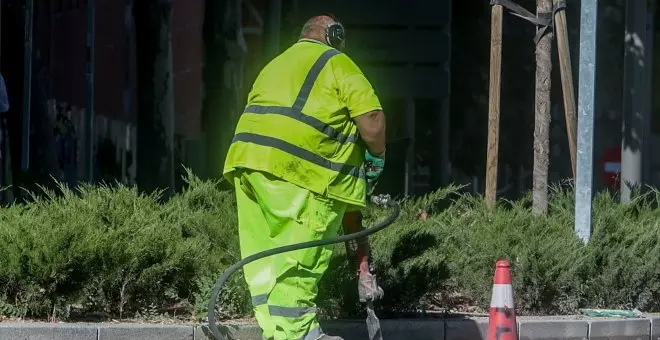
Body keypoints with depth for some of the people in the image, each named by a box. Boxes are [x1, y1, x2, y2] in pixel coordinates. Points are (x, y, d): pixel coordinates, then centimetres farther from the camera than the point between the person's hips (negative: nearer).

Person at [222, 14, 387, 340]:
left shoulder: (275, 65, 30)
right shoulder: (335, 63, 7)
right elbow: (372, 121, -5)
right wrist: (376, 159, 12)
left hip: (249, 157, 7)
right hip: (298, 169, -7)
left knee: (264, 254, 8)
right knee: (299, 257, -5)